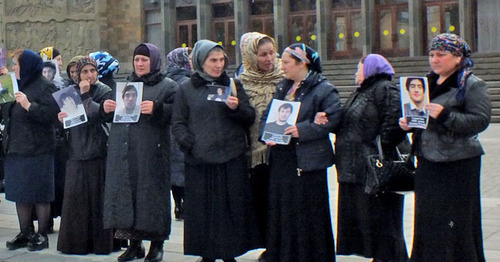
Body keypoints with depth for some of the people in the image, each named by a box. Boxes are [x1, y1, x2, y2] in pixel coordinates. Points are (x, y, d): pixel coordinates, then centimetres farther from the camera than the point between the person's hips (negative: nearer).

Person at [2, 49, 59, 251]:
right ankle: (25, 234, 21)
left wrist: (29, 105, -24)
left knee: (38, 195, 0)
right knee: (20, 194, 11)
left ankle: (42, 235, 9)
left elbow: (52, 114, -19)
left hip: (36, 151, -8)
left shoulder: (44, 87, -8)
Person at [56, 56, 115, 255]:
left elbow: (98, 114, -14)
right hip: (76, 150, 3)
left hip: (97, 151, -3)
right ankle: (75, 240, 11)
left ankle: (99, 240, 7)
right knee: (75, 195, 2)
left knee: (97, 195, -1)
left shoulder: (104, 91, 0)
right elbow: (64, 115, 14)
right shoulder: (71, 91, 12)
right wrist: (62, 117, -7)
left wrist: (85, 95, -10)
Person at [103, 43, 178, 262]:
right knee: (126, 193, 4)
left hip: (151, 151, -5)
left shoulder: (167, 86, 3)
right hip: (123, 151, 5)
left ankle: (157, 244, 11)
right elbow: (110, 118, 21)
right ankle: (134, 242, 16)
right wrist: (106, 109, -1)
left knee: (152, 193, -1)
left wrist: (156, 109, -23)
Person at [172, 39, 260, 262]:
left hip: (232, 160, 1)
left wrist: (236, 108, -11)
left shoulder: (233, 85, 11)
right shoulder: (186, 89, 7)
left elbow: (250, 118, 9)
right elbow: (178, 124, 4)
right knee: (202, 209, 2)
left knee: (232, 207, 4)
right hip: (199, 161, -1)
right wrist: (191, 145, -11)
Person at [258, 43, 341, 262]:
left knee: (309, 213, 1)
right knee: (281, 209, 12)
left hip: (308, 160, -7)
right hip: (281, 159, 7)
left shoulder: (323, 89, -7)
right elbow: (267, 115, 16)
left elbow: (332, 118, -15)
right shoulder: (282, 87, 15)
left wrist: (303, 130, -22)